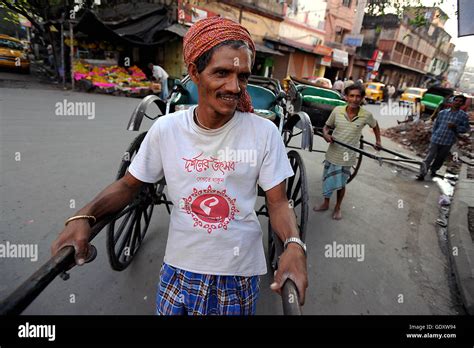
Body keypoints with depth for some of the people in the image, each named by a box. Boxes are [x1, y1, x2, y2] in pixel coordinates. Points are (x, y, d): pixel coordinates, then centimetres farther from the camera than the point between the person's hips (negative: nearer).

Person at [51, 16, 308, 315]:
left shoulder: (265, 133, -14)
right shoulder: (165, 128, -10)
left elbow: (278, 202, -9)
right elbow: (128, 185, 1)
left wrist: (294, 244, -27)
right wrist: (84, 215, -16)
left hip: (240, 274, 0)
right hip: (179, 270, 2)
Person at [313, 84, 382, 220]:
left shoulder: (366, 115, -10)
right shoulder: (337, 110, -9)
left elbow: (375, 125, 12)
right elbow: (327, 126, 3)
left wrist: (378, 141, 10)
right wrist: (326, 134, -17)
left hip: (347, 156, -1)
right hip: (332, 153, 1)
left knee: (341, 183, 11)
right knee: (327, 180, 14)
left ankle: (337, 207, 33)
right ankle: (326, 203, 36)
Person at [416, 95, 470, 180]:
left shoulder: (464, 115, 1)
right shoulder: (442, 112, 5)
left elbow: (466, 128, 1)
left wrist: (455, 127, -17)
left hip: (448, 142, 0)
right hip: (436, 139, 0)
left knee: (440, 159, 13)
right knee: (429, 157, -4)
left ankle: (433, 169, 36)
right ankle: (422, 174, -5)